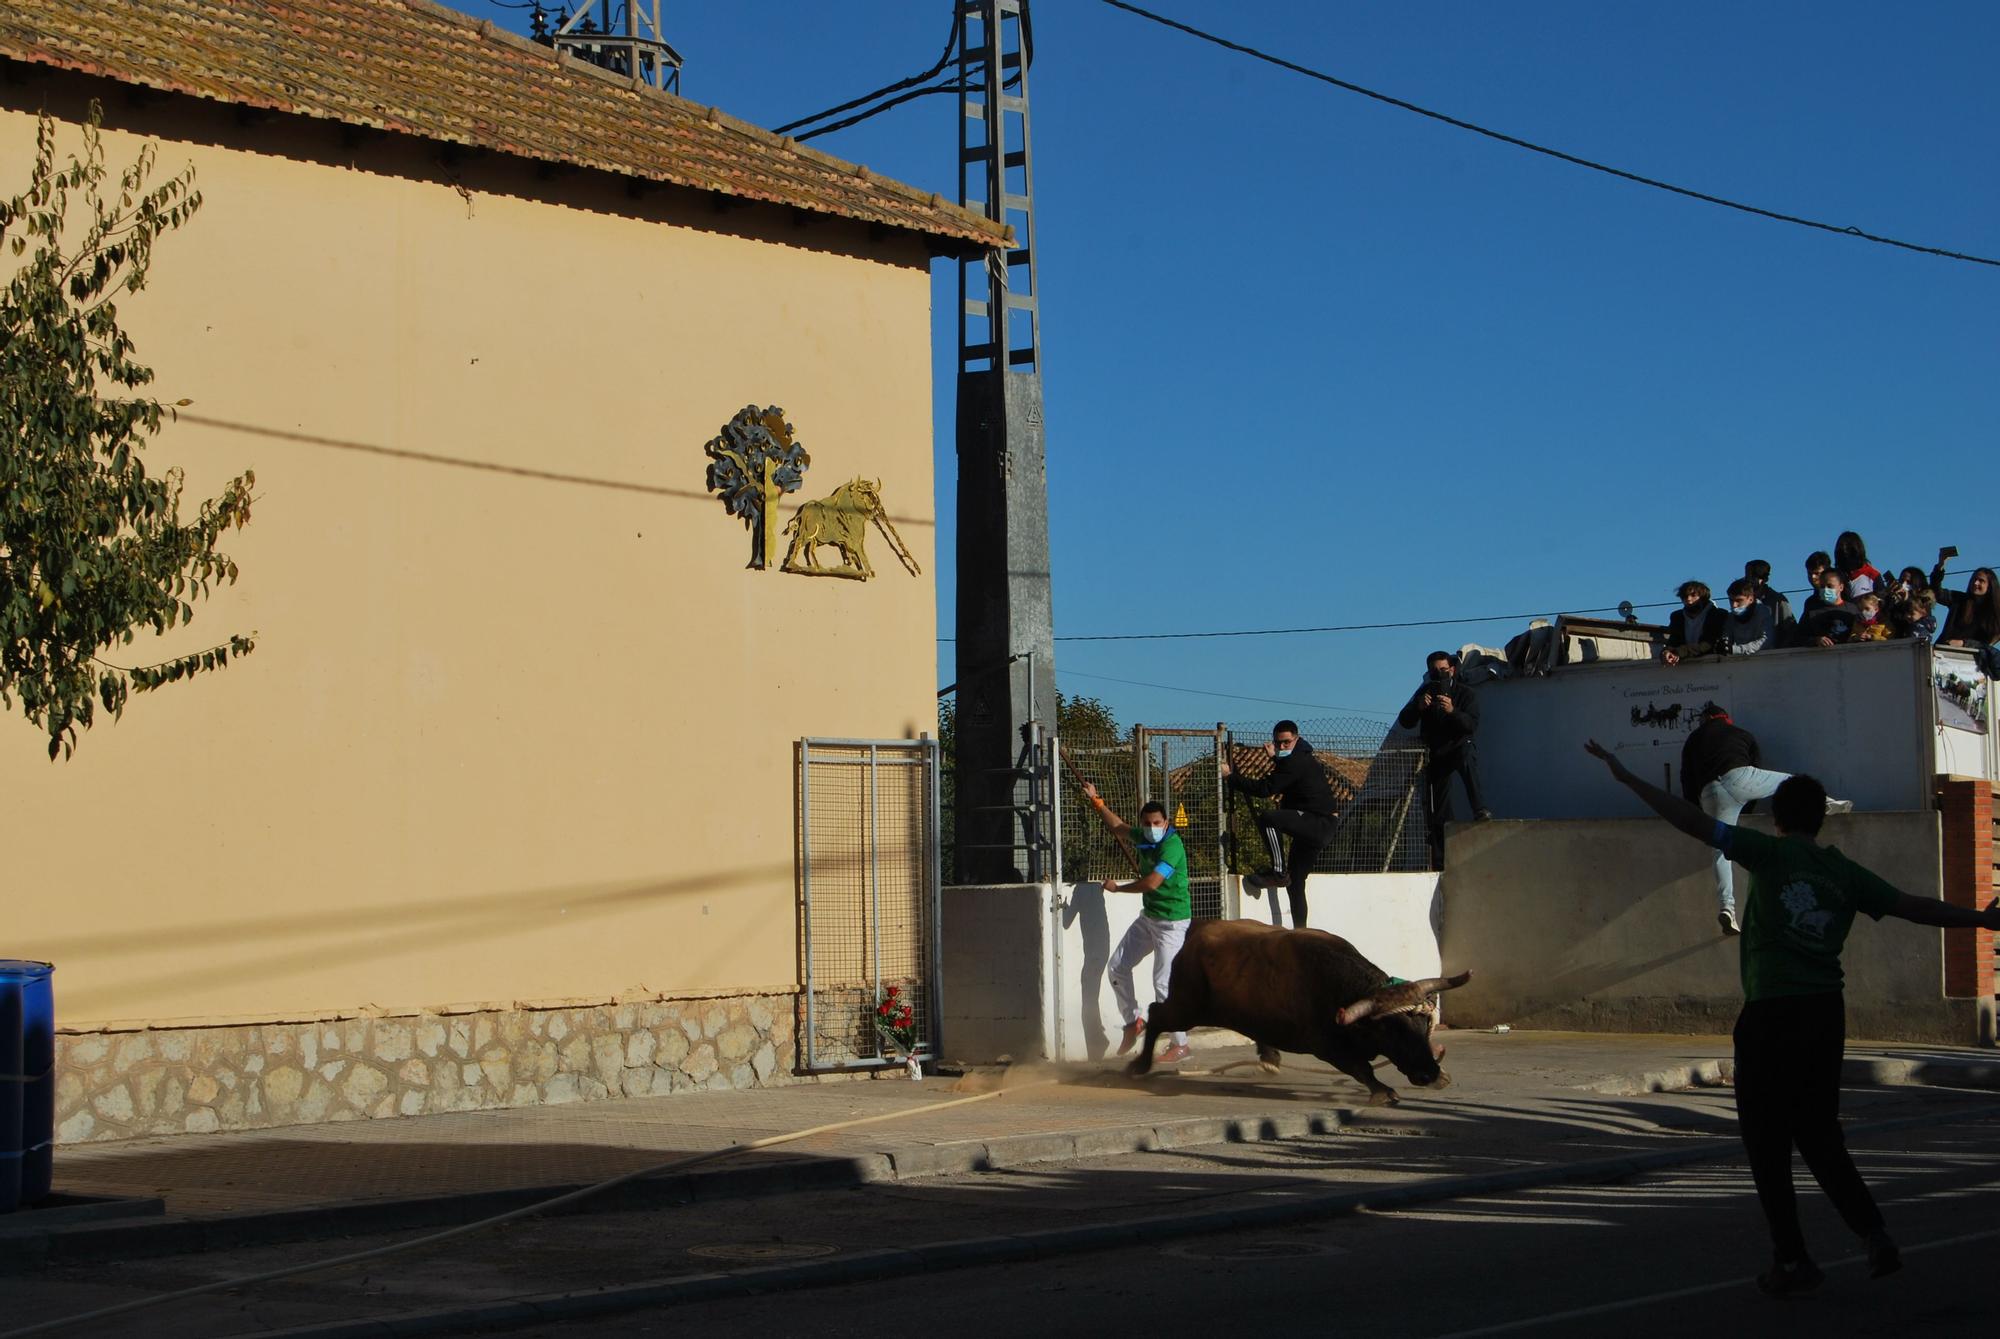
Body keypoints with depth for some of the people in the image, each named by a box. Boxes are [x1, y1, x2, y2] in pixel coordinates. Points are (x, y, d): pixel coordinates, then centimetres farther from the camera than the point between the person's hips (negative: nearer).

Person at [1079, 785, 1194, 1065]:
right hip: (1148, 917, 9)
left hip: (1172, 923, -9)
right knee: (1117, 967, 12)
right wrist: (1096, 801, 25)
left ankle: (1180, 1045, -7)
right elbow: (1118, 827, 24)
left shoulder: (1171, 845, -22)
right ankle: (1134, 1021, 27)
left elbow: (1151, 883, -31)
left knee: (1164, 983, -14)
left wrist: (1117, 887, -16)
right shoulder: (1144, 838, 3)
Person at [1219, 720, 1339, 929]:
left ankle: (1278, 872, -21)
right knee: (1295, 882, 13)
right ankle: (1300, 930, 15)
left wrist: (1231, 777, -16)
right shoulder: (1302, 759, 17)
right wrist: (1275, 758, 41)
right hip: (1316, 829, 11)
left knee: (1267, 818, -28)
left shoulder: (1295, 762, -15)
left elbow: (1266, 788, -21)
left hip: (1317, 823, -11)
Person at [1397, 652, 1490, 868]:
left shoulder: (1464, 694, -4)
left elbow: (1472, 725, -19)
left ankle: (1479, 808, -46)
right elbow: (1404, 722, -3)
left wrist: (1452, 711, -36)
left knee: (1466, 757, -40)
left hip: (1458, 747, -3)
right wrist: (1418, 707, -23)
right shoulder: (1425, 692, 5)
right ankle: (1438, 861, 8)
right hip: (1435, 756, 3)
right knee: (1435, 812, 3)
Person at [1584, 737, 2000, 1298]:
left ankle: (1793, 1261, 6)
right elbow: (1916, 907, 12)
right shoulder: (1846, 874, 10)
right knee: (1819, 1136, 18)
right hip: (1827, 1012, 6)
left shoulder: (1771, 854, -4)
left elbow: (1695, 823, -10)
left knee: (1767, 1141, 4)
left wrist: (1627, 777, -6)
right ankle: (1876, 1238, 10)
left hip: (1772, 1013, -5)